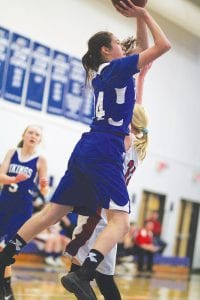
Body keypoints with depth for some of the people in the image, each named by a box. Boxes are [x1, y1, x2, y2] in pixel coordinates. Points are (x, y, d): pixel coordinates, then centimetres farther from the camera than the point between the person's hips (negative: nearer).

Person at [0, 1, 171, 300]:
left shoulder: (102, 72, 20)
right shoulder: (117, 68, -4)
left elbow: (141, 53, 34)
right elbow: (163, 45, -6)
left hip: (87, 148, 9)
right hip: (105, 150, -9)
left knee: (52, 213, 11)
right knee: (120, 220, -14)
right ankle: (82, 275, -33)